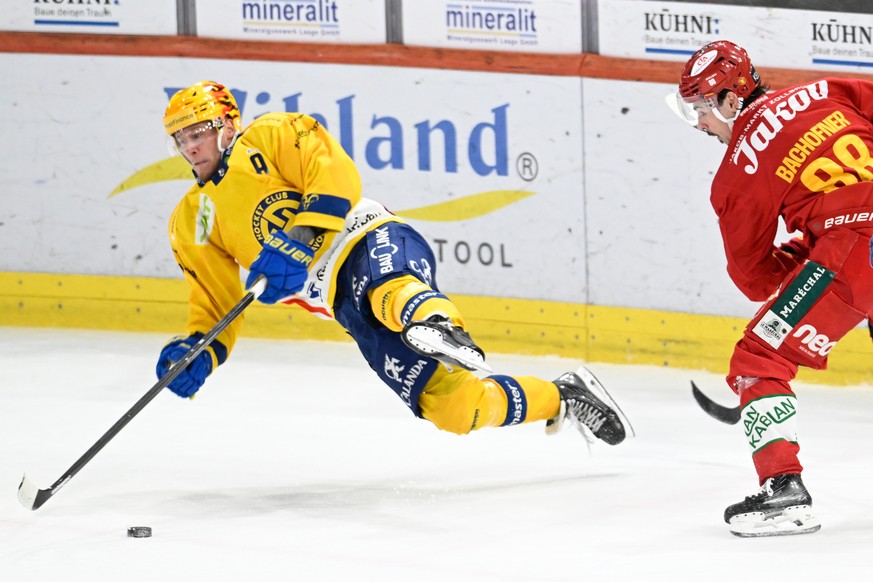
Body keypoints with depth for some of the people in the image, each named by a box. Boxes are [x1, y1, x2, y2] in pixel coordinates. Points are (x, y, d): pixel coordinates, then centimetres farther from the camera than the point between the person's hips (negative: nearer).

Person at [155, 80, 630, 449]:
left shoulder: (268, 137, 6)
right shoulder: (192, 222, 22)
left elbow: (336, 176, -9)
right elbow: (217, 306, 23)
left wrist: (298, 239, -23)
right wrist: (200, 354, 2)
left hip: (374, 241, -4)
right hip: (343, 301, 4)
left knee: (387, 288, -45)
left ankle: (437, 325, -74)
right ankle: (562, 397, 1)